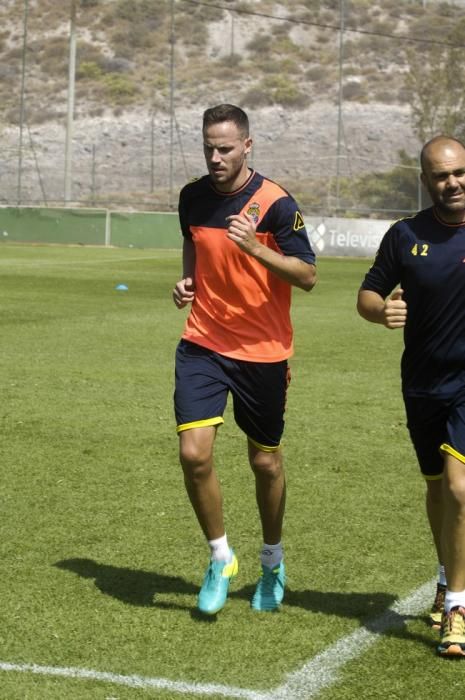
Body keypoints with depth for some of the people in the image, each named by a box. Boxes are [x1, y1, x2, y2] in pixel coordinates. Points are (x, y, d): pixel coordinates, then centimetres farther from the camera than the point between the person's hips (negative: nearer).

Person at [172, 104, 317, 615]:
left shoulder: (275, 203, -12)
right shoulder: (193, 197, 3)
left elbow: (307, 276, -14)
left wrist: (256, 248, -28)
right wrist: (186, 281, 4)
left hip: (262, 352, -3)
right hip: (202, 343, 3)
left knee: (265, 463, 8)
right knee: (194, 454, -12)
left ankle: (272, 562, 33)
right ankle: (220, 559, 10)